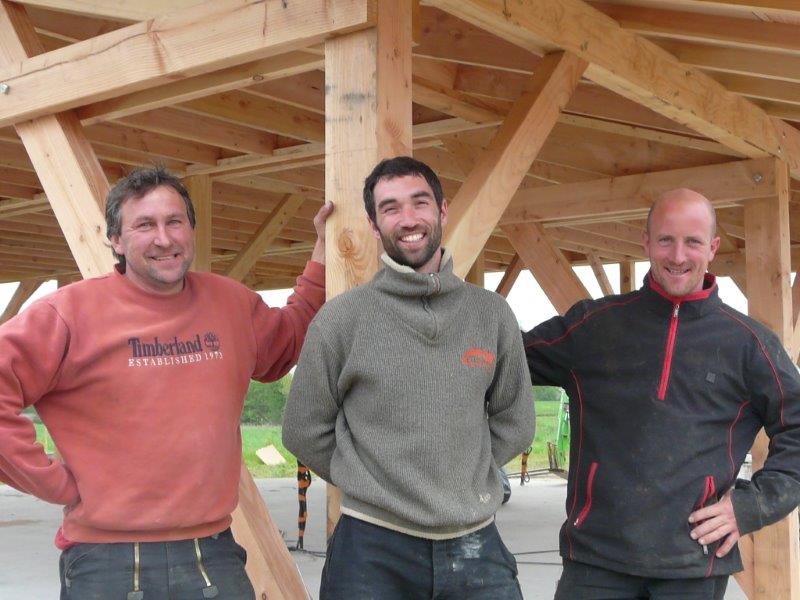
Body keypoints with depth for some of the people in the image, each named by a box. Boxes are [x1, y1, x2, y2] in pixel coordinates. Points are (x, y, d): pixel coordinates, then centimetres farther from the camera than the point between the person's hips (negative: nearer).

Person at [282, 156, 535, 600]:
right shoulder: (341, 318, -4)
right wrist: (374, 486, 3)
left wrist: (465, 478, 8)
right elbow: (305, 431, 3)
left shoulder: (492, 314, 4)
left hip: (476, 545, 2)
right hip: (373, 549, -2)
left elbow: (514, 422, 14)